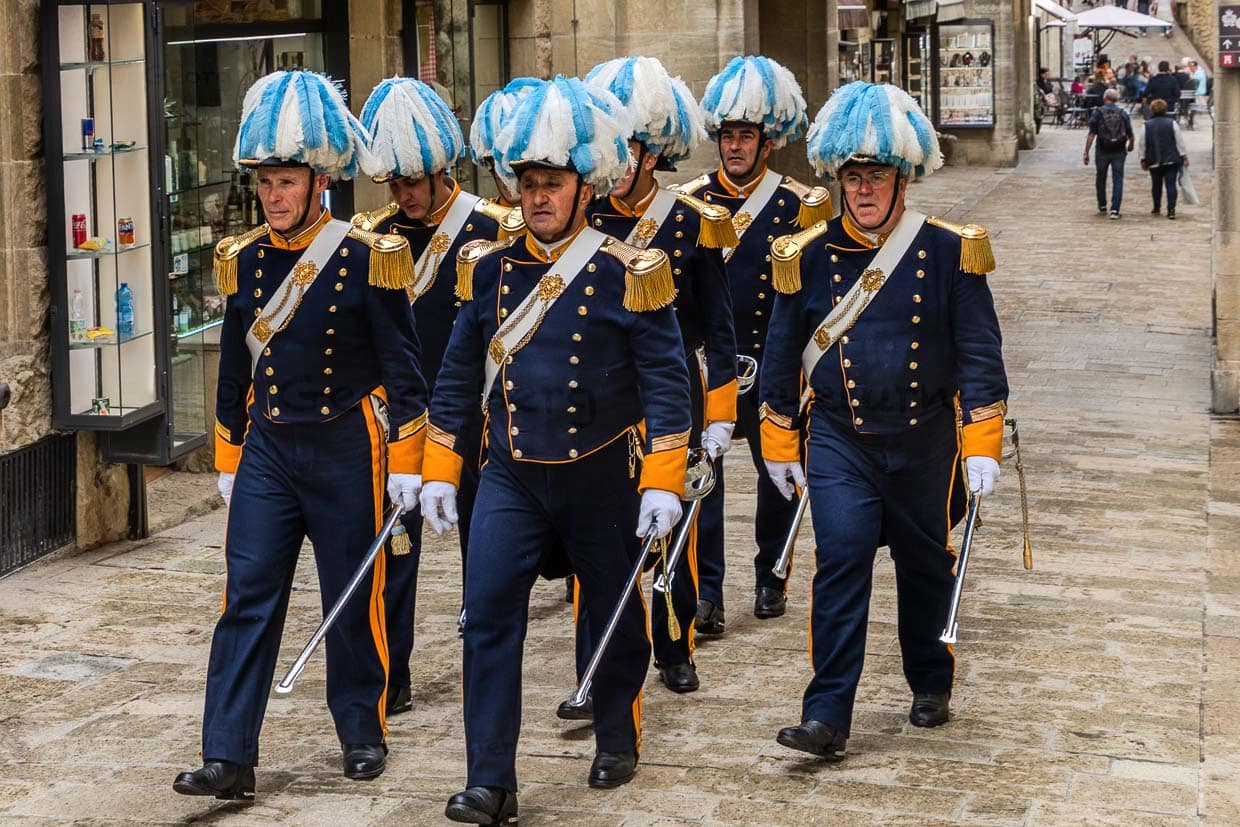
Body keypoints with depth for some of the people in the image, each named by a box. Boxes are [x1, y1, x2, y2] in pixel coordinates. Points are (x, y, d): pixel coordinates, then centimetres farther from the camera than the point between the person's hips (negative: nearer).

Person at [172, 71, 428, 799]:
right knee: (248, 597, -3)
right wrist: (229, 461, 15)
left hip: (345, 451, -4)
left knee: (353, 601, 7)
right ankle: (229, 757, -3)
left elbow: (403, 370, -6)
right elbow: (234, 370, 13)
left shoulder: (366, 261, -9)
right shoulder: (245, 261, 4)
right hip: (266, 451, 4)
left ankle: (363, 732, 26)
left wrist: (406, 464, -8)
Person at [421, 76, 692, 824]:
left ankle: (618, 741, 37)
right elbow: (459, 376, 8)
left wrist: (662, 481, -12)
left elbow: (665, 382, -8)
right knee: (488, 617, -9)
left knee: (615, 615, 13)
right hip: (512, 480, 2)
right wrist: (440, 472, 7)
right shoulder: (490, 269, 2)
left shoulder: (627, 275, -9)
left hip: (602, 479, -2)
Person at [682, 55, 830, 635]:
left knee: (777, 474, 12)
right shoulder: (690, 201, 3)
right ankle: (706, 593, 0)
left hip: (770, 363, 0)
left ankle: (771, 577, 29)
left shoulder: (798, 206, -2)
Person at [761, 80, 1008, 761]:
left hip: (926, 442, 0)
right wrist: (780, 446, 10)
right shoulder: (808, 256, -2)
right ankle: (827, 717, -10)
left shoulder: (950, 252, -5)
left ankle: (931, 685, 35)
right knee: (841, 565, -11)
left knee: (925, 565, 13)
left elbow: (979, 355, -4)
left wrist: (982, 447, -10)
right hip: (838, 442, 0)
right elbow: (782, 355, 7)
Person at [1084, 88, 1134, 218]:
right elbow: (1130, 135, 2)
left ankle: (1102, 205, 31)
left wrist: (1086, 152, -10)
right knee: (1118, 180, 2)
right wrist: (1130, 147, 22)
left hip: (1102, 151, -1)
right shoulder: (1123, 114, 2)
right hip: (1119, 152, 1)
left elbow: (1091, 134, -11)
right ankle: (1115, 209, -9)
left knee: (1101, 178, 18)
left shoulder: (1097, 113, -5)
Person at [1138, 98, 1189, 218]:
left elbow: (1141, 144, 1)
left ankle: (1156, 208, 28)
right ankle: (1171, 210, -13)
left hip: (1154, 162, 1)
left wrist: (1143, 159, 10)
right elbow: (1180, 141, -3)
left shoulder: (1147, 126, -2)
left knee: (1156, 185, 16)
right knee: (1171, 184, -3)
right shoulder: (1171, 123, -4)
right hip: (1172, 161, -1)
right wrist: (1184, 156, 3)